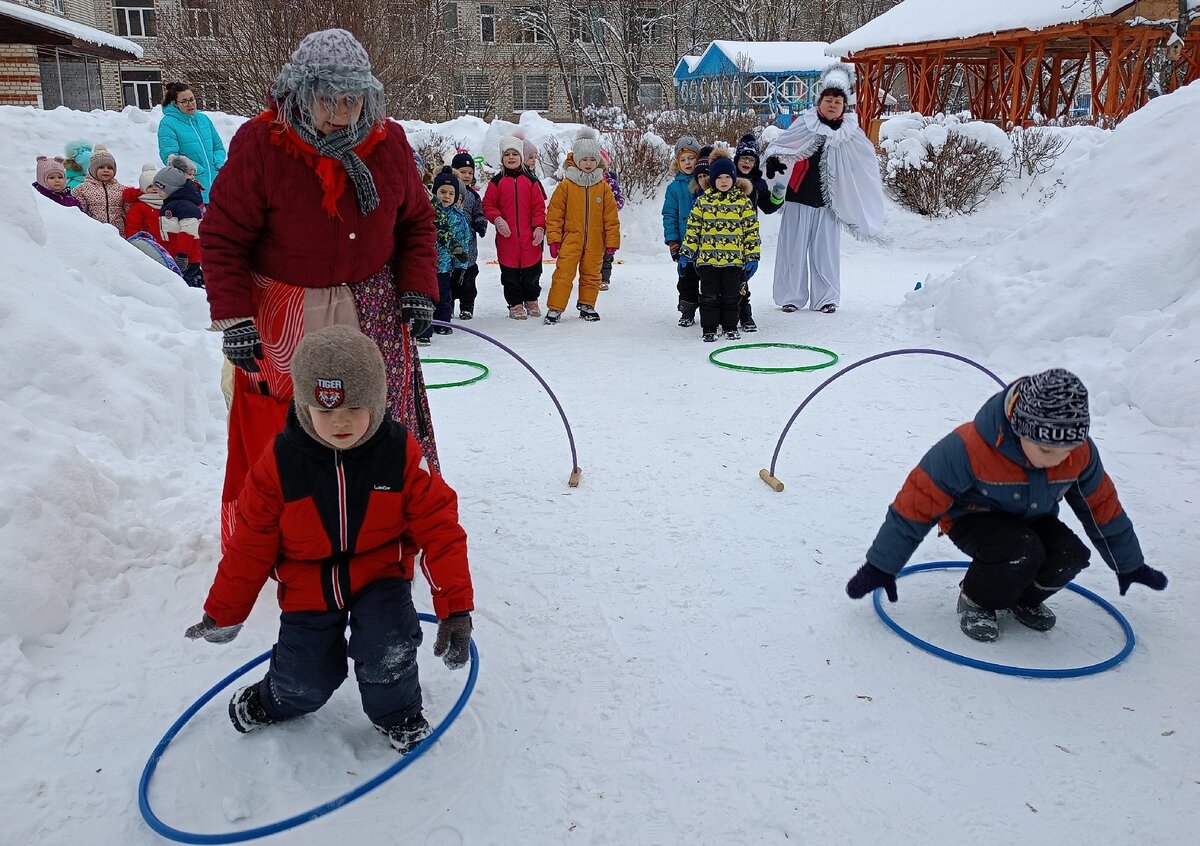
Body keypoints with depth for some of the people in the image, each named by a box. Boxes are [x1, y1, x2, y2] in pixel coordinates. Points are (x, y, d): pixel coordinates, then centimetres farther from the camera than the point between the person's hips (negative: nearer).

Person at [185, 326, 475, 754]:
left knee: (389, 650, -23)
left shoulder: (401, 453, -16)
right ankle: (277, 700, 35)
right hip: (307, 586, 1)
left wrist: (455, 608, -19)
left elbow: (439, 529, -14)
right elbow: (250, 544, -2)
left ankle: (397, 713, 12)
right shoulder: (279, 464, -14)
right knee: (306, 682, -4)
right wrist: (224, 614, 6)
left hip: (380, 575, 0)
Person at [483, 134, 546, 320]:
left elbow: (539, 206, 5)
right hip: (506, 237, -1)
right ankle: (515, 304, 14)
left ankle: (531, 301, 27)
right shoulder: (497, 182, 4)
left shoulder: (531, 180, 6)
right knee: (510, 274, 3)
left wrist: (539, 227, -5)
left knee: (532, 272, 8)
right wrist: (497, 219, -12)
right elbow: (488, 205, 5)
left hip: (530, 237, 1)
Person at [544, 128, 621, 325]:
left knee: (591, 274, 13)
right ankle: (554, 308, -5)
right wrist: (554, 238, -5)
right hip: (571, 238, -3)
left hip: (595, 241, 3)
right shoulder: (566, 185, -2)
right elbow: (555, 214, -1)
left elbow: (611, 216, 6)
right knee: (563, 273, -9)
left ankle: (587, 305, 28)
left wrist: (612, 241, 4)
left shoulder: (603, 187, 4)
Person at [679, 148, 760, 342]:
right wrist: (687, 250, 1)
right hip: (707, 258, 0)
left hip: (734, 259, 0)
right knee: (709, 296, 5)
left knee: (731, 296, 9)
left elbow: (751, 229, 3)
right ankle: (709, 328, 14)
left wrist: (752, 255, -1)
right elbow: (693, 227, 6)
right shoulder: (703, 201, 2)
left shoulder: (743, 201, 2)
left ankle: (730, 327, 22)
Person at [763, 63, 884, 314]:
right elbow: (777, 146, -3)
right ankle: (791, 296, 13)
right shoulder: (804, 125, -4)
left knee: (826, 250, 5)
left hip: (827, 202, 2)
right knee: (794, 247, 3)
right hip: (798, 198, -2)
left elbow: (867, 162, 19)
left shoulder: (850, 133, 6)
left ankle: (825, 298, 15)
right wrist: (773, 160, -25)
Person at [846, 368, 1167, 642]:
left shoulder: (1080, 453, -18)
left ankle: (1025, 598, 8)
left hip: (1032, 519, 5)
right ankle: (976, 600, -3)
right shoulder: (968, 448, -35)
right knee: (1020, 553, -34)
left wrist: (1129, 565, 16)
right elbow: (918, 502, -28)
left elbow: (1102, 507, 2)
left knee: (1070, 556, -24)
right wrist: (881, 567, -22)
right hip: (974, 518, -5)